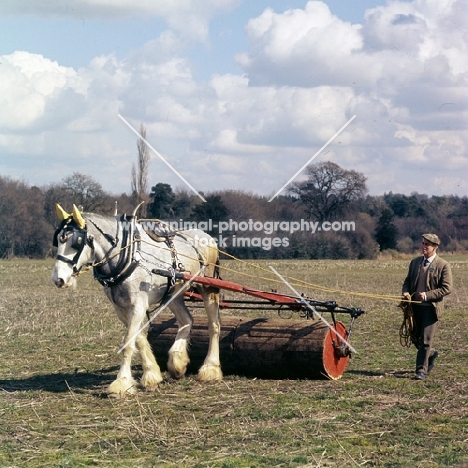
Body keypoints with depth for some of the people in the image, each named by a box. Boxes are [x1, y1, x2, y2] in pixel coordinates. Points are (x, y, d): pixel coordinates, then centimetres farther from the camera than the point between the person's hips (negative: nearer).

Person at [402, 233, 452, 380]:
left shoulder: (443, 265, -7)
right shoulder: (415, 262, 11)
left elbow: (447, 288, -11)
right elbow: (407, 281, 17)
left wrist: (427, 295, -19)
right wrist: (405, 292, -5)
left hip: (431, 307, -6)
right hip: (415, 306, 6)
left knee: (425, 340, -6)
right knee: (415, 338, 13)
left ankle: (421, 370, 2)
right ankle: (431, 354, 41)